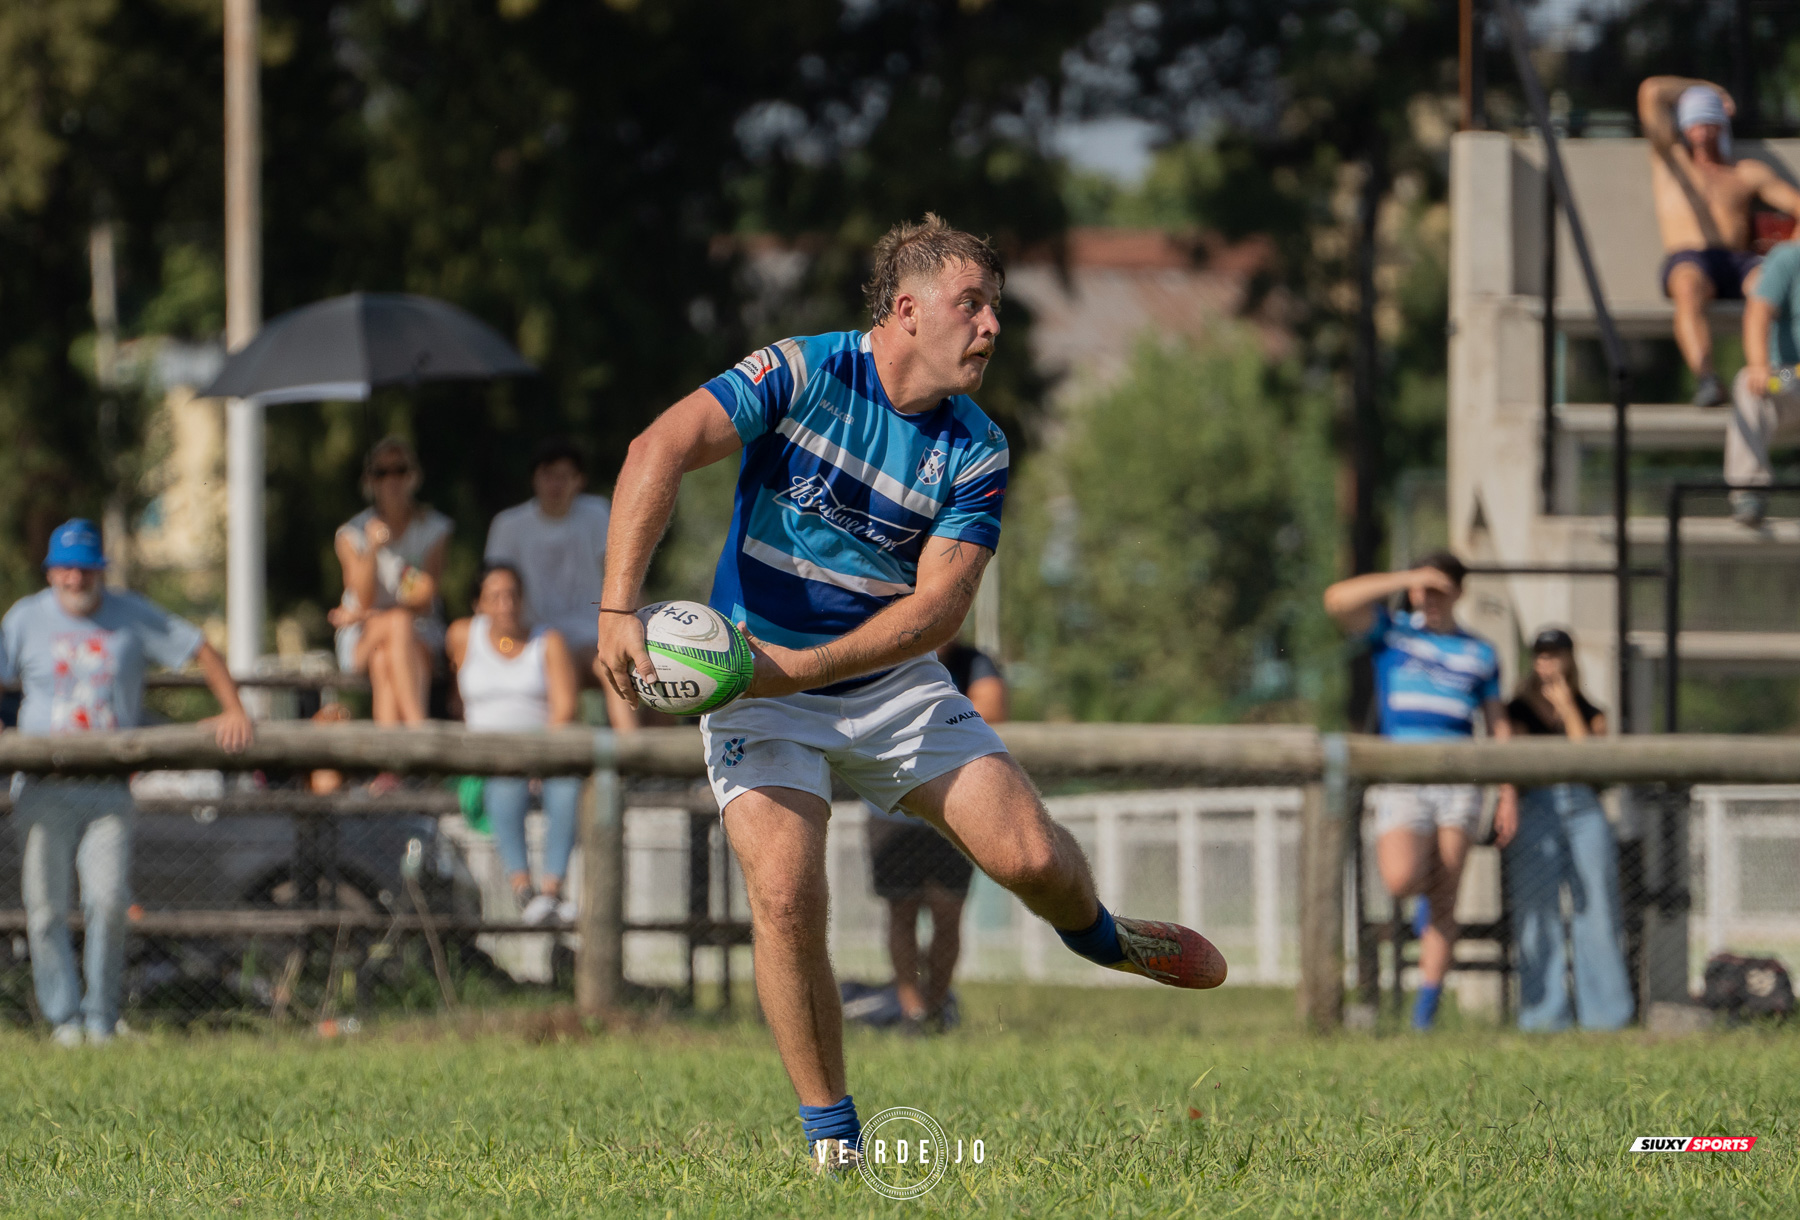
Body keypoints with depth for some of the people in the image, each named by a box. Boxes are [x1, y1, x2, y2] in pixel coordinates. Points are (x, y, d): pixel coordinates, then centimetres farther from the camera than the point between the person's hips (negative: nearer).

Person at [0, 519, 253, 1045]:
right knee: (46, 907, -4)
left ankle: (101, 1018, 1)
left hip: (109, 789, 0)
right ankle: (63, 1017, 6)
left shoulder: (134, 617, 6)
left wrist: (233, 711, -1)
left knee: (108, 900, -11)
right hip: (44, 788, 0)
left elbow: (202, 653, 10)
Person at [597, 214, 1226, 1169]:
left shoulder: (976, 452, -7)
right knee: (786, 896, -21)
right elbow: (660, 451, -26)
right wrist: (619, 607, -37)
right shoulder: (802, 375, -17)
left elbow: (938, 606, -14)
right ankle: (831, 1140, -6)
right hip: (757, 690, -3)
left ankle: (1095, 935, 31)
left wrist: (802, 665, -27)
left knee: (1031, 857, -8)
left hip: (894, 687, 3)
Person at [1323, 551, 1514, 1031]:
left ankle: (1428, 999, 4)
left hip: (1458, 787, 2)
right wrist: (1405, 580, -12)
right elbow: (1338, 599, -8)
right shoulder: (1391, 632, 9)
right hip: (1401, 786, -2)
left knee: (1443, 901, -2)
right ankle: (1423, 891, 16)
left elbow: (1499, 725, 16)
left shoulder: (1479, 654, 14)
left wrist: (1509, 792, 7)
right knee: (1401, 879, -22)